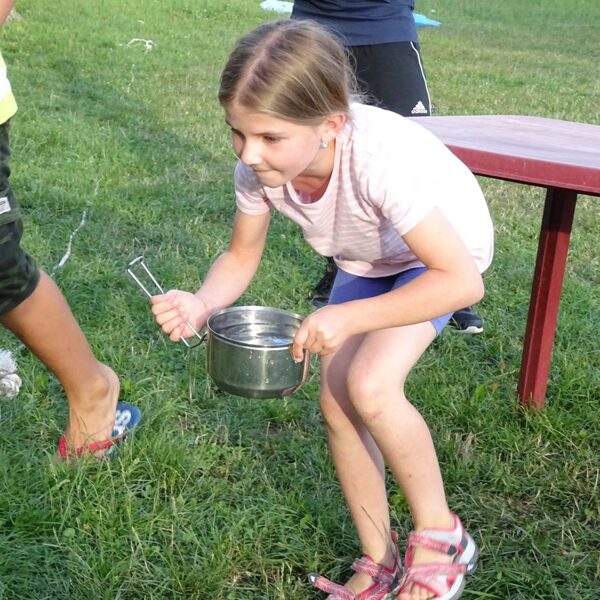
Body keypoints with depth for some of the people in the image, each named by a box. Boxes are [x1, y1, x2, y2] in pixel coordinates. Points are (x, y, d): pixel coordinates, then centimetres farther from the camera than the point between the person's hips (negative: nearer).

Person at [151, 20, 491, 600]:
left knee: (369, 385, -25)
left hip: (444, 252, -6)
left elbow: (463, 282, -37)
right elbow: (240, 258, -9)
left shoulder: (379, 158, -42)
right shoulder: (258, 165, -25)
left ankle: (440, 535, -1)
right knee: (336, 401, -4)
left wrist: (346, 317, -39)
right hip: (367, 260, 6)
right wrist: (201, 303, -31)